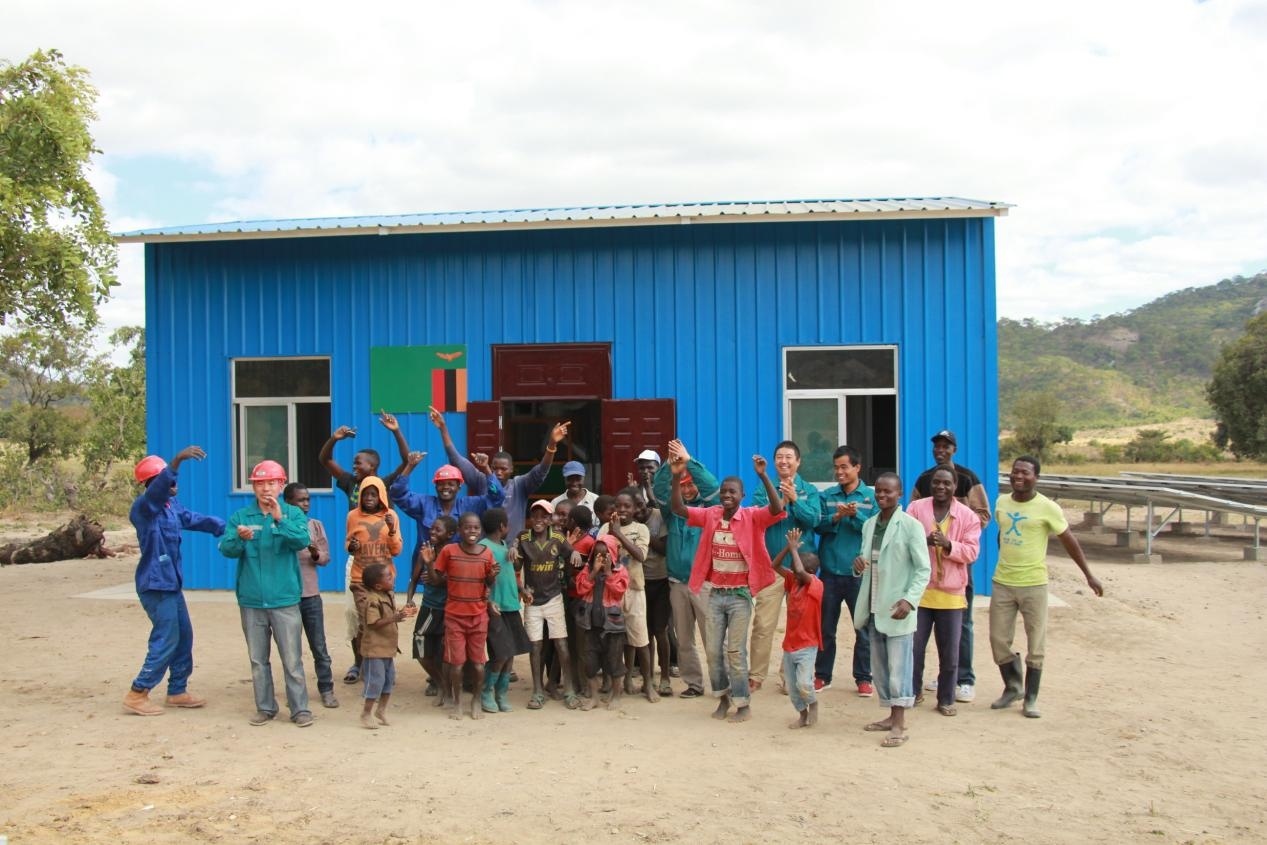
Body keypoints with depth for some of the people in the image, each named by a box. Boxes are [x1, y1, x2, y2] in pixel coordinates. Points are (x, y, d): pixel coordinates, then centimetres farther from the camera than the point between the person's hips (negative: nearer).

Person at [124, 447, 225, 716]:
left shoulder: (172, 505, 10)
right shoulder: (143, 506, -17)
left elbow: (196, 519, 16)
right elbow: (158, 488, -37)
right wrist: (178, 460, -53)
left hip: (171, 582, 9)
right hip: (155, 584, -9)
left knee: (184, 636, 13)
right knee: (166, 639, -7)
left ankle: (177, 691, 24)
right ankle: (137, 695, 3)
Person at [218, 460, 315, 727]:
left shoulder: (293, 513, 1)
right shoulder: (240, 517, 5)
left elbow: (303, 540, -16)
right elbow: (226, 548, -6)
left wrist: (280, 519, -29)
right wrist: (239, 537, -27)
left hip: (285, 599, -2)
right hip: (251, 600, 2)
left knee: (292, 659, 0)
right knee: (258, 659, 11)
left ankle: (300, 709, 8)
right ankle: (265, 707, 23)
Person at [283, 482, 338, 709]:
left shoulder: (316, 525, 5)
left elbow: (326, 558, 5)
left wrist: (316, 554, -15)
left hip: (311, 595, 2)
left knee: (319, 646, 7)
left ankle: (326, 689, 15)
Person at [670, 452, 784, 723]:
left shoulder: (752, 517, -9)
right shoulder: (710, 515, 0)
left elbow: (777, 509, -26)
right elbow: (677, 508, -7)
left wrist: (763, 476, -37)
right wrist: (676, 477, -22)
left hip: (740, 594, -4)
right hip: (715, 593, 4)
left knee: (736, 651, 1)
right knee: (713, 650, 10)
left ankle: (743, 704, 15)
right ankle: (723, 697, 29)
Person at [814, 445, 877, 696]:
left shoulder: (872, 497, 1)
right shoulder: (827, 496, 7)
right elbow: (818, 525, -2)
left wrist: (856, 515, -22)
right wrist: (836, 517, -20)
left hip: (860, 572, -2)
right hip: (830, 571, 2)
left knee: (864, 628, 4)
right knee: (825, 627, 9)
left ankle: (863, 678, 16)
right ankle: (822, 675, 20)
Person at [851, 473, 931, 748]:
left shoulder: (911, 526, -9)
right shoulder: (868, 525, 10)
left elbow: (923, 570, -10)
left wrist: (909, 599, -23)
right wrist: (859, 564, -5)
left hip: (896, 609, -7)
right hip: (873, 608, 7)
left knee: (898, 666, -3)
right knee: (879, 666, 13)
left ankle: (899, 725, 4)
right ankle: (893, 716, 26)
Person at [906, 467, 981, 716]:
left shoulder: (967, 515, 0)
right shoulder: (915, 508, 0)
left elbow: (972, 551, -5)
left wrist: (948, 544, -22)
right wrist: (924, 541, -23)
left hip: (951, 593, 0)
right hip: (918, 590, 0)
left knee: (949, 653, 7)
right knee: (913, 647, 6)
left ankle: (946, 699, 22)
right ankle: (913, 692, 25)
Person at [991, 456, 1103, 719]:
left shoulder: (1048, 508, -10)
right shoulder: (1001, 503, 4)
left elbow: (1069, 541, -2)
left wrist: (1089, 575, 0)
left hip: (1034, 584, -4)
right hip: (1002, 583, 4)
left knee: (1036, 646, 3)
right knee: (998, 640, 6)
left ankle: (1030, 699, 17)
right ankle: (1012, 687, 27)